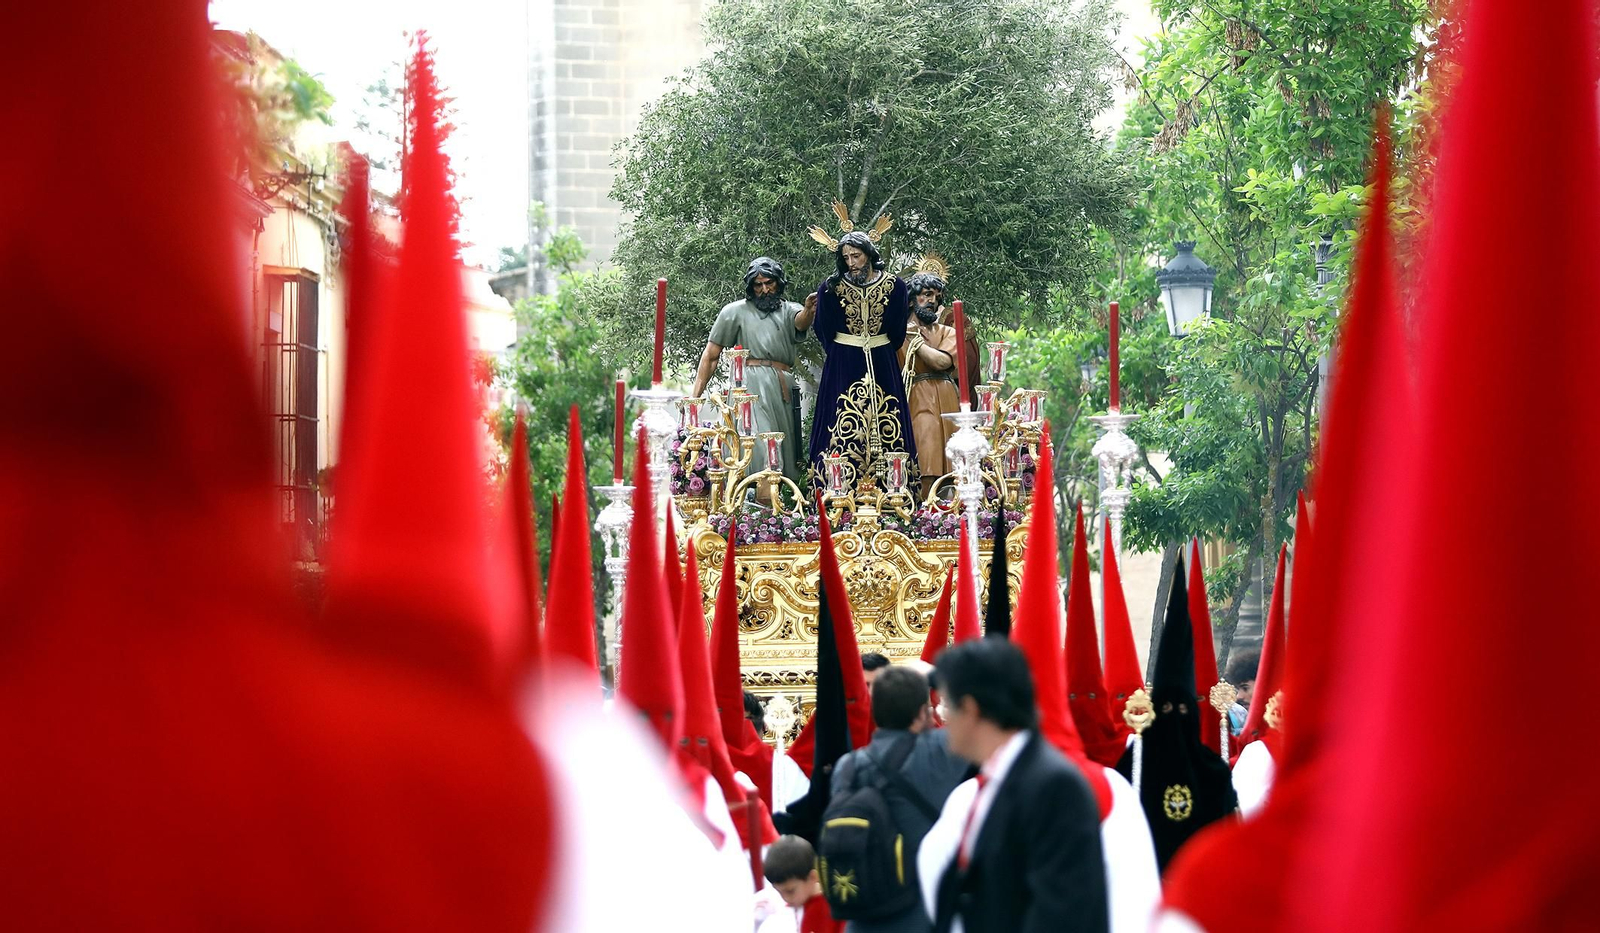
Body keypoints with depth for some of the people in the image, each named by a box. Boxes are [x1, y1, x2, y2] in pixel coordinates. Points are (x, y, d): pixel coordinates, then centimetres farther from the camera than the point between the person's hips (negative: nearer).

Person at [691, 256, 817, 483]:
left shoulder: (789, 311, 16)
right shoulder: (735, 312, 12)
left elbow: (800, 322, -9)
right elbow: (711, 355, 13)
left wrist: (808, 311, -35)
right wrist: (695, 395, 6)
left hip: (783, 388, 3)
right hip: (751, 385, -3)